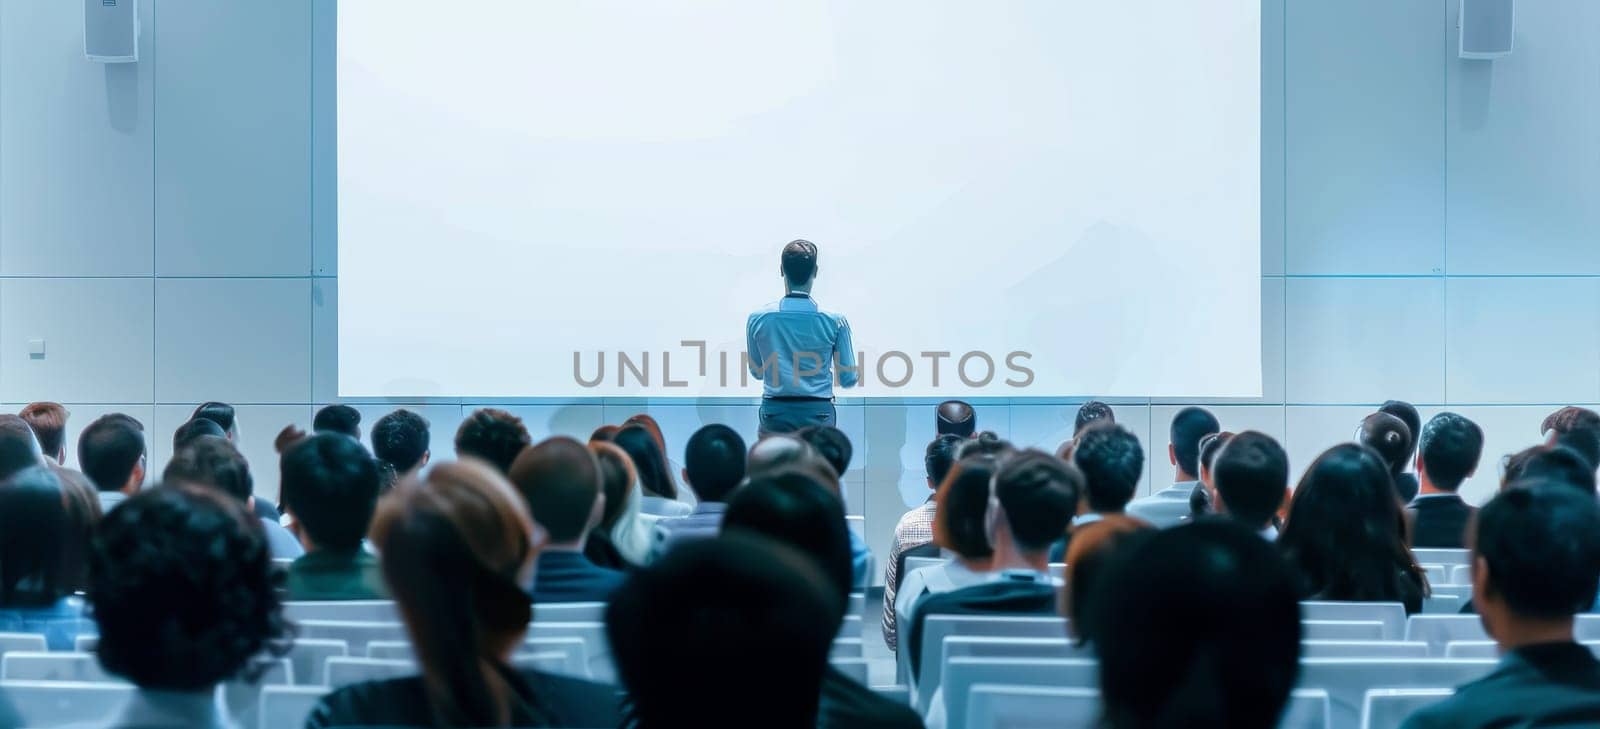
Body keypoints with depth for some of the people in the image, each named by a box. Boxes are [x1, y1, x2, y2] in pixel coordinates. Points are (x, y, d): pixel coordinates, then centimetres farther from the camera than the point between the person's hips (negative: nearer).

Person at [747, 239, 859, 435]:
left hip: (775, 412, 1)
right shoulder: (835, 321, -7)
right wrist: (858, 372, 23)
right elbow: (848, 379, 1)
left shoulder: (758, 319, -3)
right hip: (818, 414, -1)